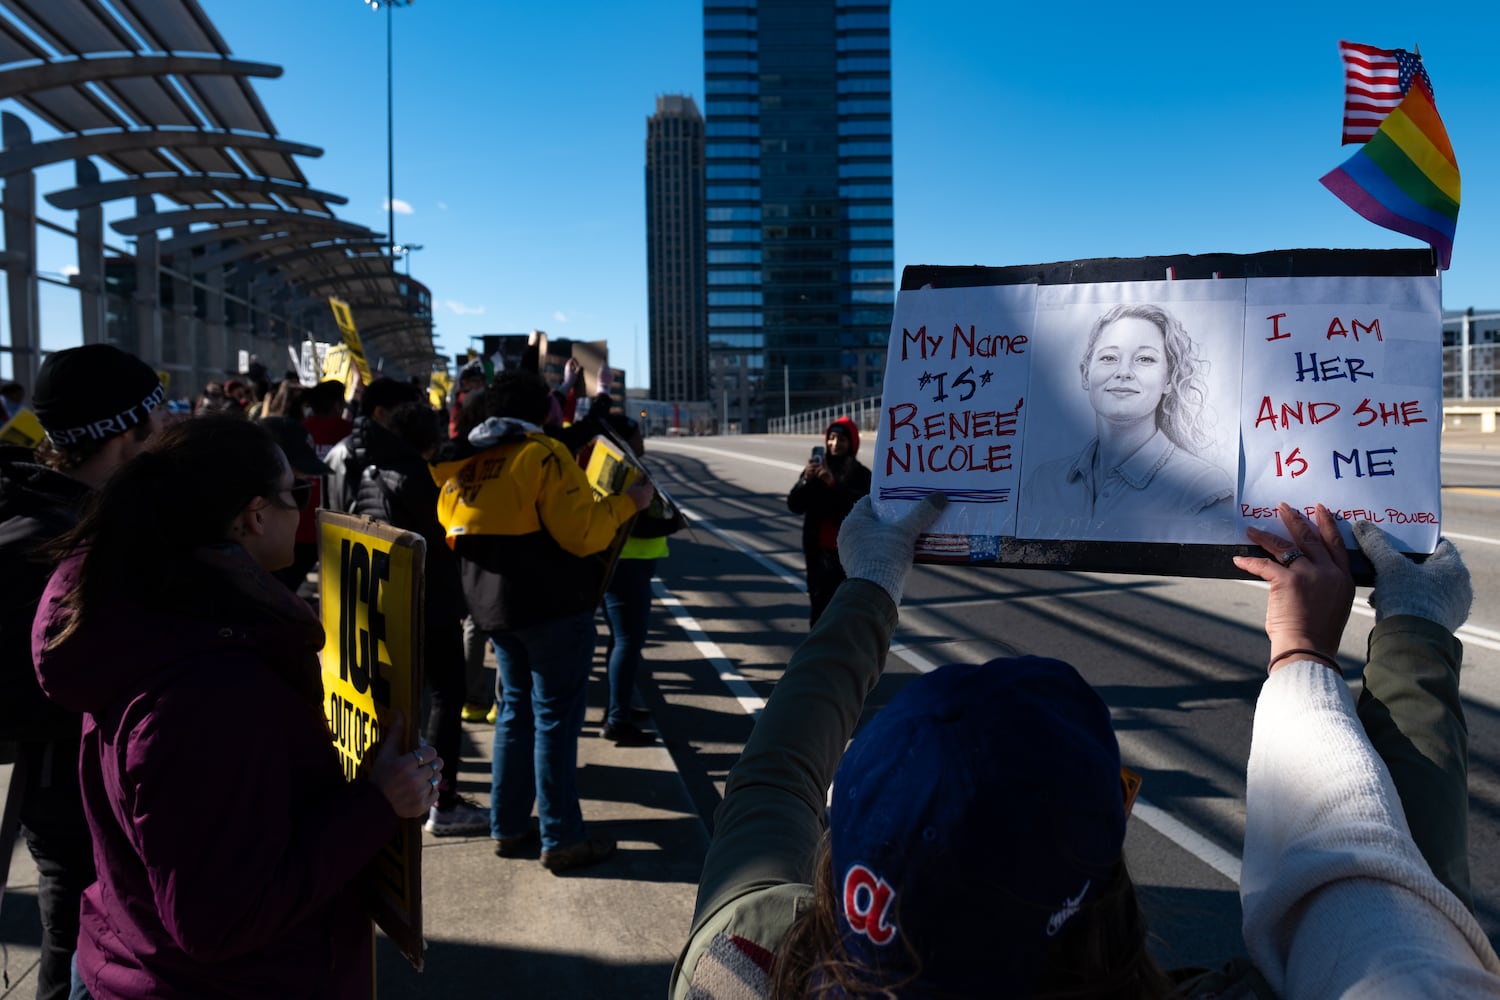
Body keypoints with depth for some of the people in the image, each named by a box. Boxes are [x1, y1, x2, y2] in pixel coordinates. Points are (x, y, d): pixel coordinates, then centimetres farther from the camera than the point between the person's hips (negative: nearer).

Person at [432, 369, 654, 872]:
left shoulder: (461, 463, 8)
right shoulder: (543, 455, -14)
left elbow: (453, 533, 15)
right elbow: (582, 533, -19)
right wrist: (629, 502, -8)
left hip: (493, 605, 8)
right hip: (552, 605, -7)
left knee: (516, 709, 17)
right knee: (556, 717, -1)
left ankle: (507, 827, 22)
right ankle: (561, 840, 4)